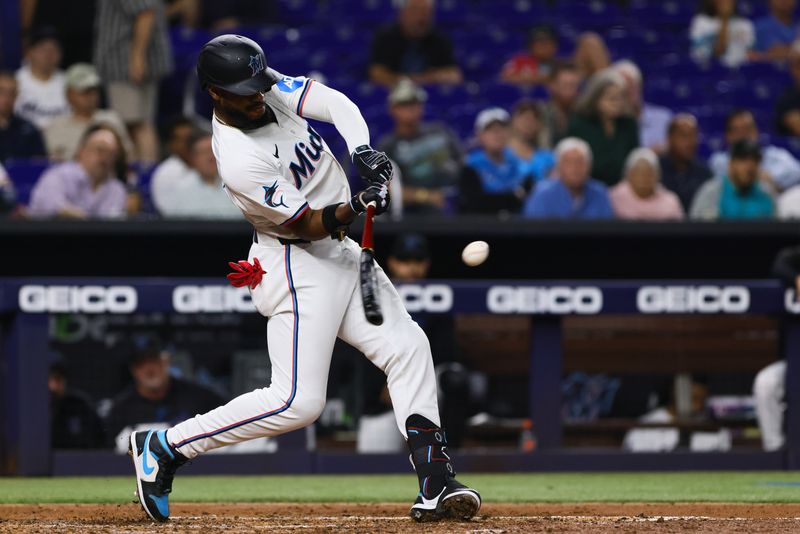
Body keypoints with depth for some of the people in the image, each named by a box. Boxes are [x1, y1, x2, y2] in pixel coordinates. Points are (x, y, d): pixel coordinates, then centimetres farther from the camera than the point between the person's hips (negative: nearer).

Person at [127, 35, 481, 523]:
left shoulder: (272, 90, -4)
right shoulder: (238, 161, -26)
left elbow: (338, 105, -9)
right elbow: (309, 225, -21)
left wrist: (364, 153, -26)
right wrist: (355, 207, -36)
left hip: (339, 251, 9)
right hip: (300, 267, -9)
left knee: (407, 346, 2)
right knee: (298, 401, -12)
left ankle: (435, 484, 1)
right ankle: (164, 447, -1)